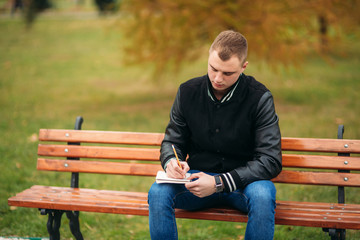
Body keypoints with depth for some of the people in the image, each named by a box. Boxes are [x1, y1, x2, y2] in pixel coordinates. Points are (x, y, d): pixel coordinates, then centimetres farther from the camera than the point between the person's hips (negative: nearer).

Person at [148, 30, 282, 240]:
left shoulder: (259, 98, -11)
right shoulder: (188, 91, -1)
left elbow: (271, 160, -15)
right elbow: (172, 141, 11)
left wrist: (220, 182, -25)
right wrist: (171, 161, -15)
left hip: (243, 181, -2)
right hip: (198, 177, 2)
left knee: (263, 195, -36)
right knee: (158, 192, -27)